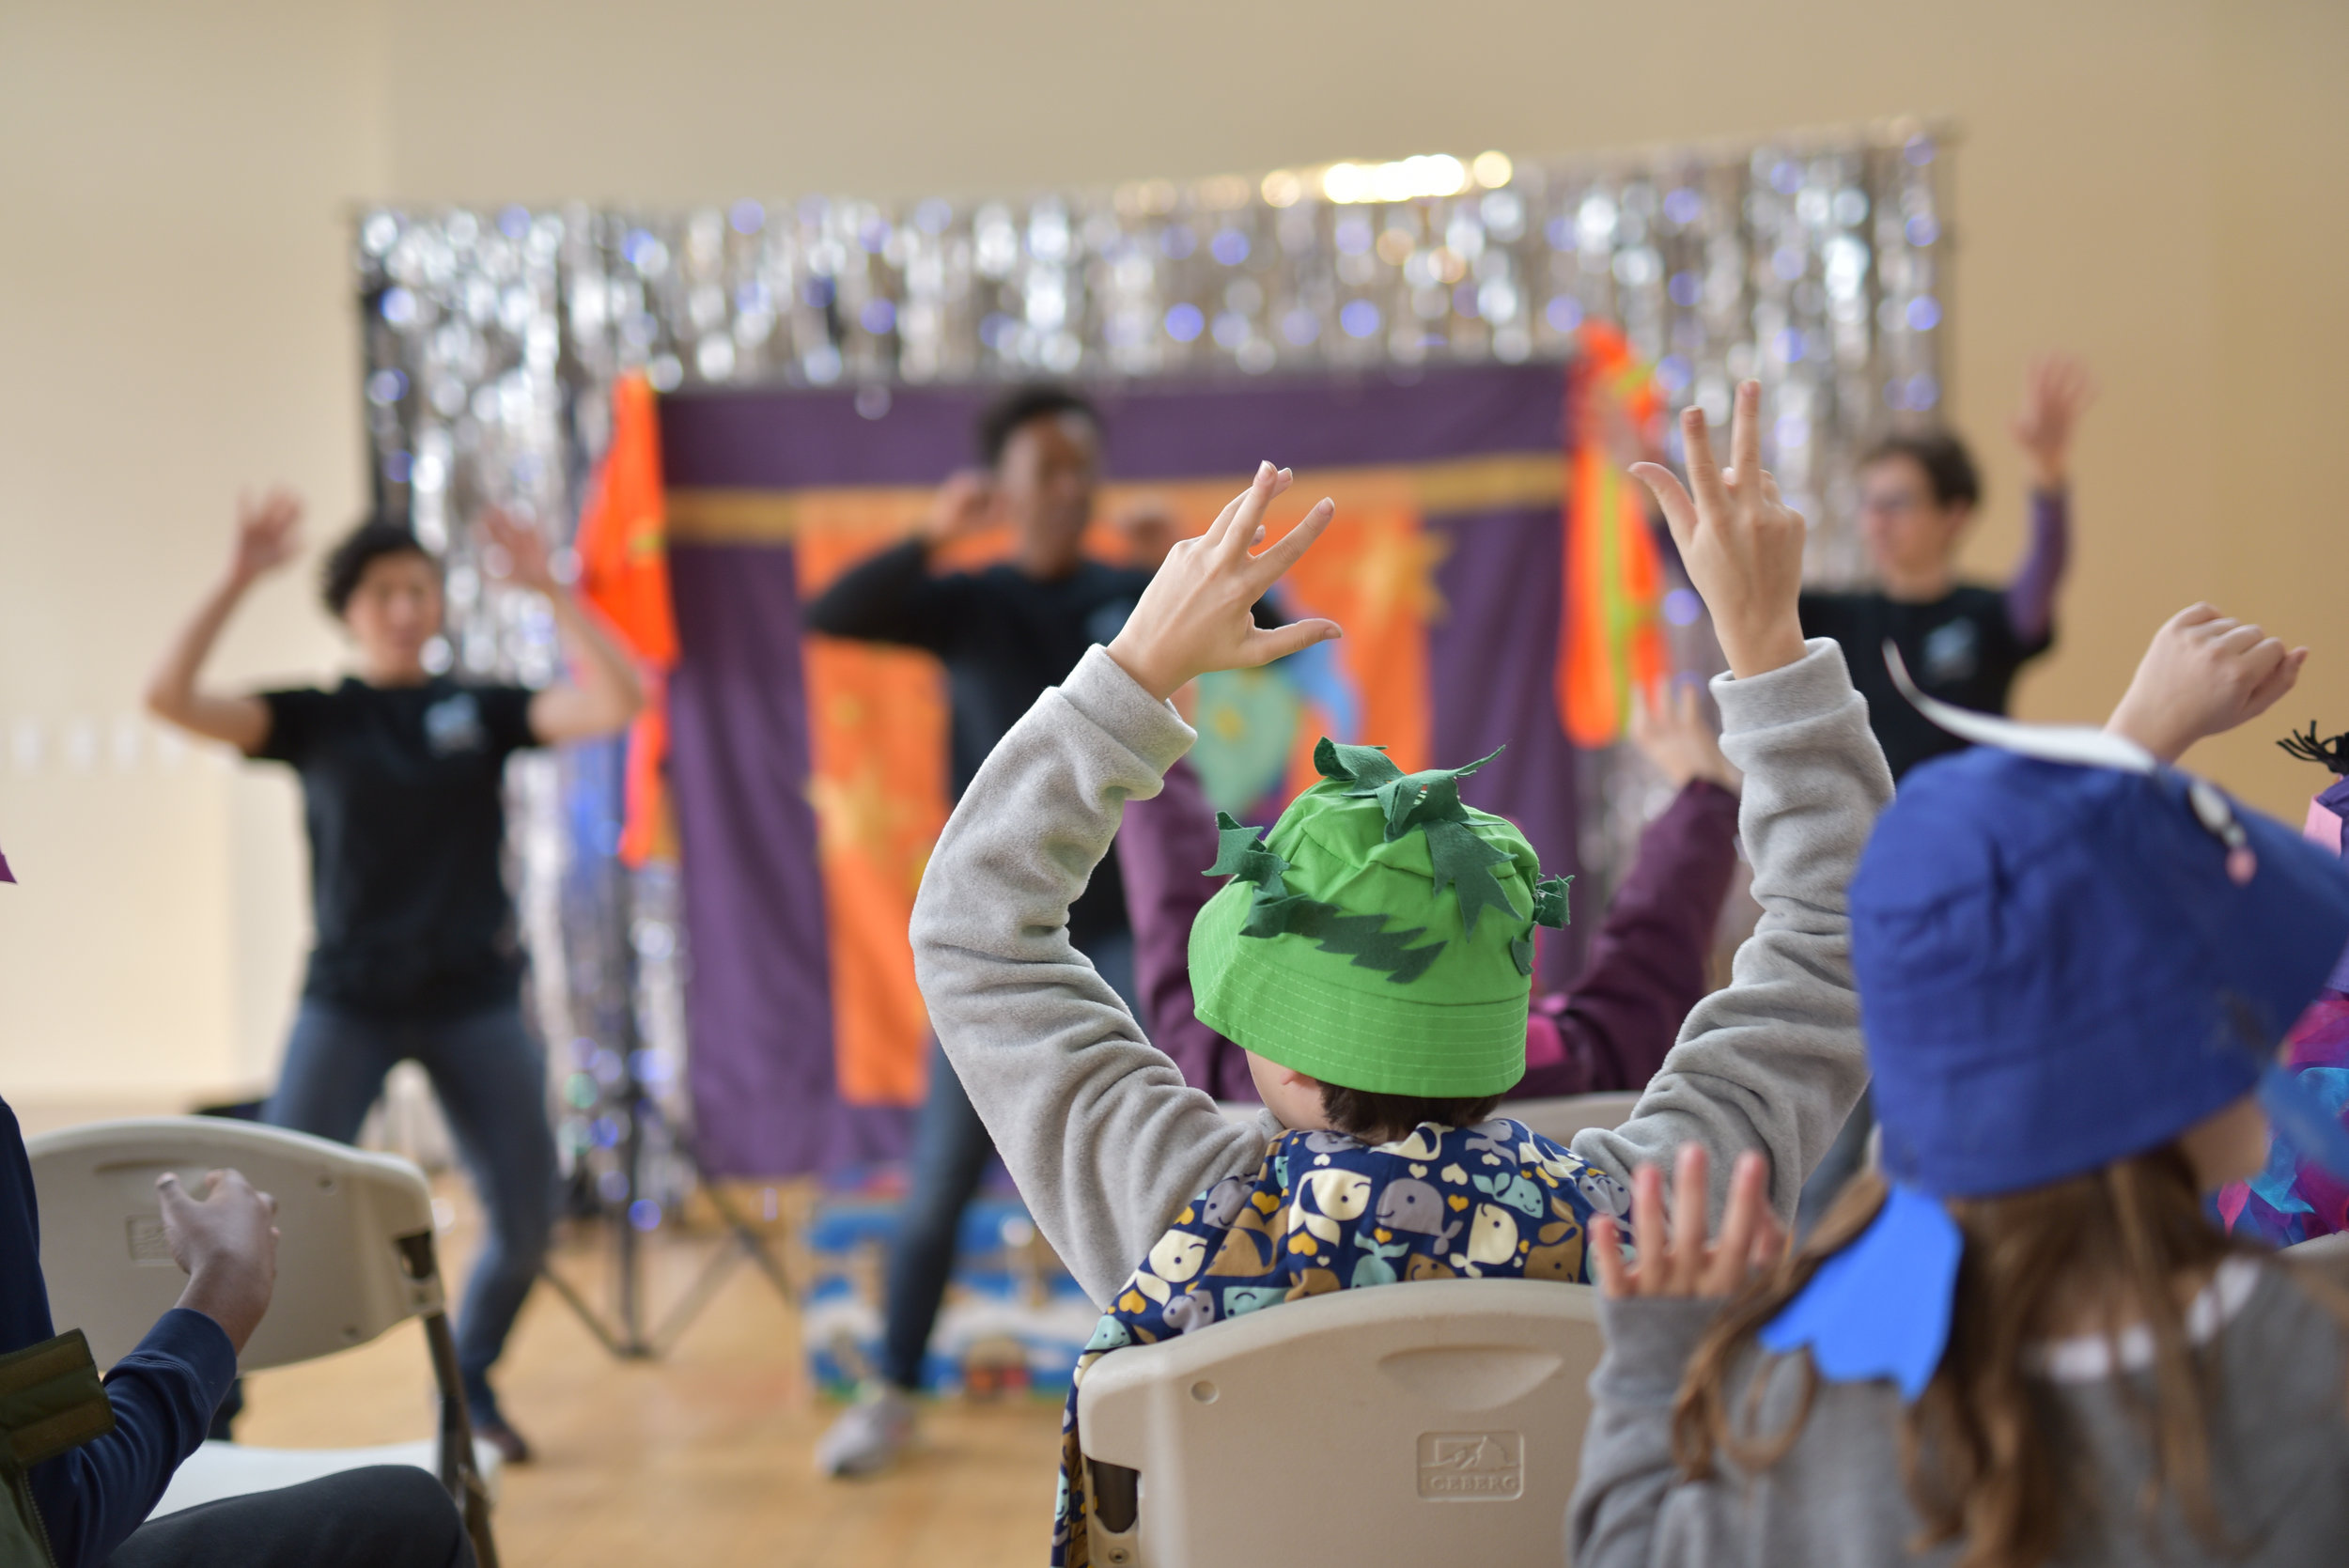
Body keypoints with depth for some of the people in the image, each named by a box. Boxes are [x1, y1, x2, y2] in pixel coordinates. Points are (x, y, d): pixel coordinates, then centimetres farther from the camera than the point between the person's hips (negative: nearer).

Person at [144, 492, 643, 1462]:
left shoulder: (481, 710, 5)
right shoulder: (315, 718, 3)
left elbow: (616, 703, -8)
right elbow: (170, 699, -11)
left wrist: (547, 589, -15)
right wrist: (239, 580, -18)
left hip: (473, 999, 2)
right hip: (349, 1000, -2)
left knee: (527, 1218, 1)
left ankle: (468, 1387, 27)